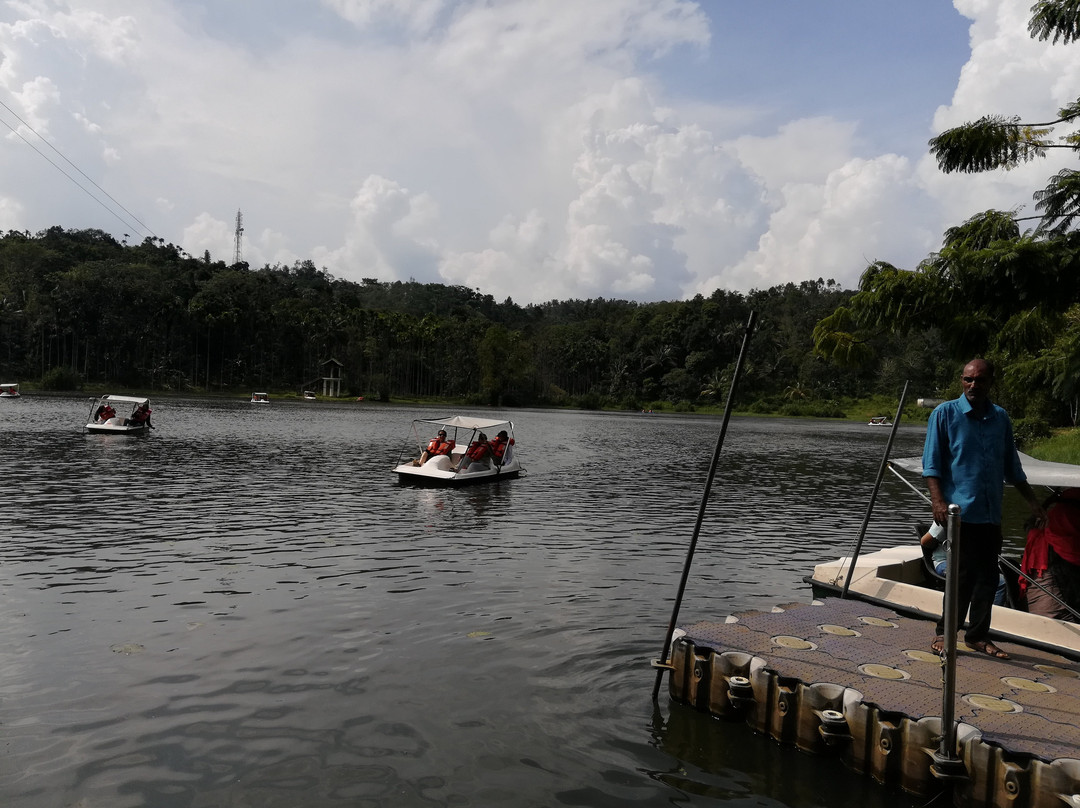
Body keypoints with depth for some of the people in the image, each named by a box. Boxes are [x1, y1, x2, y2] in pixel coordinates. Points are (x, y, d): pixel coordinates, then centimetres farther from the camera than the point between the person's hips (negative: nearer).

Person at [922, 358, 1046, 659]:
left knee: (988, 576, 9)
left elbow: (1012, 466, 20)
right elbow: (931, 462, -7)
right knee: (965, 575, -5)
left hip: (991, 513, 5)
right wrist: (938, 500, -17)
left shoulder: (1000, 418, 12)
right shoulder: (945, 414, -3)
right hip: (960, 510, -5)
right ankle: (945, 632, 9)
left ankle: (978, 635, 22)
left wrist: (1032, 501, 18)